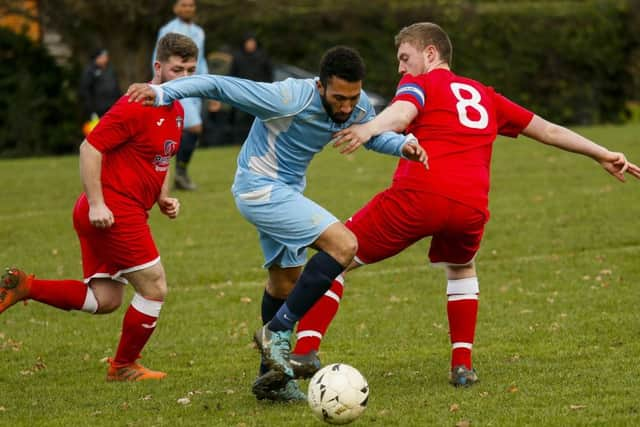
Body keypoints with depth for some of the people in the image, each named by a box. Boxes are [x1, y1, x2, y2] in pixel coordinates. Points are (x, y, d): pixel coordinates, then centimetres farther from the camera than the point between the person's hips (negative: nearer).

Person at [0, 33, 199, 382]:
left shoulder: (176, 111, 13)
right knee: (154, 288, -2)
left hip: (127, 212, 10)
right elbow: (90, 148, -18)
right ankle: (123, 367, 13)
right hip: (112, 211, -10)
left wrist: (163, 198, 11)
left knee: (104, 300, 8)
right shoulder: (137, 106, -16)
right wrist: (96, 204, -22)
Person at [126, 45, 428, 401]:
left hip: (285, 191, 9)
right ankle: (278, 331, -15)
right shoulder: (289, 99, -30)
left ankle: (273, 377, 31)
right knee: (344, 245, -21)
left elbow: (374, 135, 14)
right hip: (260, 188, -9)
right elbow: (218, 86, -26)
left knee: (286, 280, 18)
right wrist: (162, 92, -32)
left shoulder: (358, 106, -8)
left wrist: (404, 144, -7)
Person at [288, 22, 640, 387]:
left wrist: (368, 129, -31)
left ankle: (306, 351, -9)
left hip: (418, 196, -5)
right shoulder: (484, 96, 29)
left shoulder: (419, 83, 14)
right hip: (471, 207, 5)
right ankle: (463, 365, 23)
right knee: (462, 269, 36)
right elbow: (548, 130, 35)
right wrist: (602, 154, 44)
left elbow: (402, 112, -11)